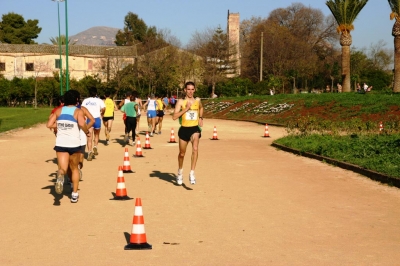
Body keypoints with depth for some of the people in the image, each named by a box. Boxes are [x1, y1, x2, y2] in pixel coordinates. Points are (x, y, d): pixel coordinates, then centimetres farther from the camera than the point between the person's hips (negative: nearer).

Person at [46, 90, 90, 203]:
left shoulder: (59, 110, 6)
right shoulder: (78, 111, -4)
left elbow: (49, 124, 3)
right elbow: (82, 124, -22)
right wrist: (87, 132, -4)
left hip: (61, 143, 1)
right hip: (74, 143, -1)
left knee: (63, 168, -1)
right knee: (74, 169, 18)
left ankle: (60, 176, -39)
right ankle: (74, 194, 18)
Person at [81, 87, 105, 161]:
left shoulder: (85, 101, 8)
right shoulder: (99, 100, 3)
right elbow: (103, 108, -11)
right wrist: (101, 113, 9)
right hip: (97, 118, -1)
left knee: (89, 137, 0)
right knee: (96, 134, 23)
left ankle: (89, 152, -13)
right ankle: (95, 146, 2)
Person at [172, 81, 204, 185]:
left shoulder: (197, 100, 4)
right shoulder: (181, 101, -6)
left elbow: (201, 108, 29)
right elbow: (174, 116, -15)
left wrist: (200, 118, 13)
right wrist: (186, 109, -21)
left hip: (195, 129, 1)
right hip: (184, 129, -1)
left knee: (195, 149, -25)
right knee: (182, 153, 14)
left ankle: (192, 174, -23)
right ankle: (180, 172, 40)